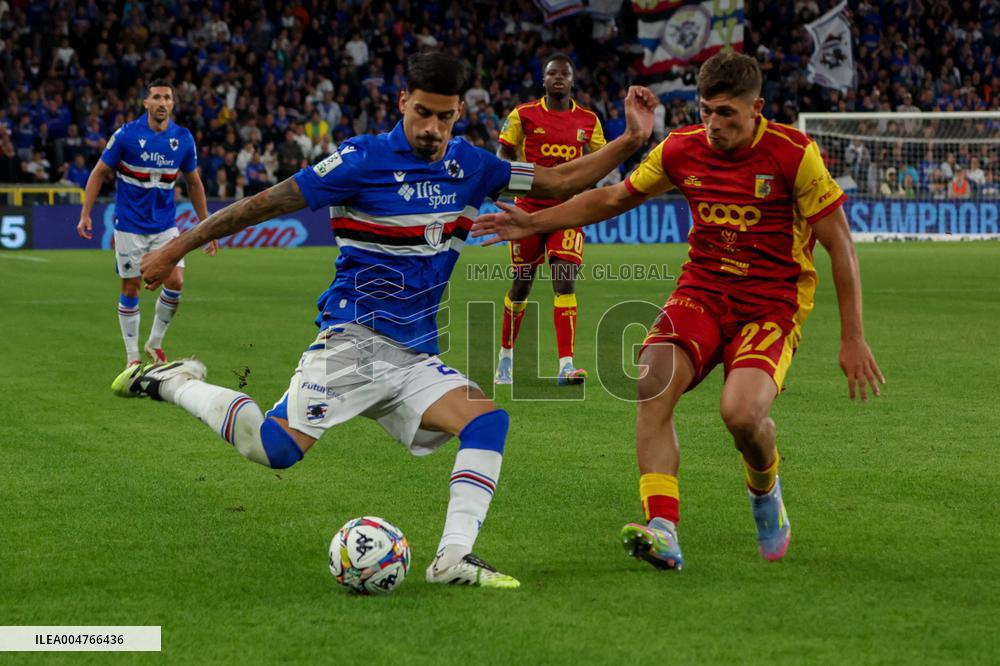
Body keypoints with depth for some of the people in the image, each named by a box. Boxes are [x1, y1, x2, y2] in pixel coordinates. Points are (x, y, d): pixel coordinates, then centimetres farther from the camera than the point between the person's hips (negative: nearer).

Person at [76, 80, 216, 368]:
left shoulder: (183, 139, -2)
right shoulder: (126, 134, -11)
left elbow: (194, 184, 10)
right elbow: (99, 173, -2)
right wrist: (85, 214, -10)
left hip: (165, 224, 2)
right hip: (130, 225, -2)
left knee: (175, 282, -10)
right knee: (131, 289, 2)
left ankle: (155, 342, 12)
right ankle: (132, 356, 15)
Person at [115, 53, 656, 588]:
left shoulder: (469, 166, 9)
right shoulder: (364, 159, -10)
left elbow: (560, 182, 16)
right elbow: (270, 202, -8)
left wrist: (631, 141, 3)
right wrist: (178, 248, -6)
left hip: (415, 355, 6)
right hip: (354, 338, -6)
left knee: (487, 422, -16)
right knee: (275, 449, -22)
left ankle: (454, 558, -16)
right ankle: (174, 383, 0)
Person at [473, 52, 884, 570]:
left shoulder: (793, 154, -11)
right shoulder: (682, 149, 1)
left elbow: (839, 244, -7)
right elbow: (612, 199, 17)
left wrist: (852, 339, -9)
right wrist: (535, 223, 10)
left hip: (773, 301, -4)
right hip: (701, 290, 4)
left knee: (742, 411, -29)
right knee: (653, 381, -26)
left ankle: (765, 492, 8)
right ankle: (662, 530, -28)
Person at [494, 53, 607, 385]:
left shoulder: (588, 120, 4)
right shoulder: (523, 115, -1)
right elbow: (504, 156, 5)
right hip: (530, 208, 0)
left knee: (565, 281, -14)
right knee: (522, 284, 8)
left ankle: (565, 366, -17)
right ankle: (506, 357, 29)